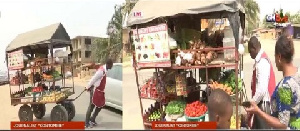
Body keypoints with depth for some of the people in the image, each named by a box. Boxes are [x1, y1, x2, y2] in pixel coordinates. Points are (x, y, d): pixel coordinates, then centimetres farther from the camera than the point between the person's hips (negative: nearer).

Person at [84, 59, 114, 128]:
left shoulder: (104, 70, 6)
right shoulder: (101, 70, -25)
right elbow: (93, 79, -22)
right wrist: (88, 87, -12)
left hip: (100, 90, 9)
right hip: (96, 90, -9)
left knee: (100, 105, 17)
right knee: (91, 106, 0)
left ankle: (92, 119, 30)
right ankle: (87, 123, 11)